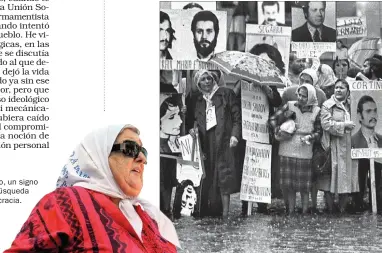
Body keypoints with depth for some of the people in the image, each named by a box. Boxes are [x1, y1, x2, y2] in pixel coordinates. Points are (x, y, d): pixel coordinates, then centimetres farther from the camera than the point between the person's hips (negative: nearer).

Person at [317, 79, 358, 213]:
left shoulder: (351, 105, 16)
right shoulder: (327, 105, 0)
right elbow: (326, 124, -12)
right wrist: (344, 125, -13)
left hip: (349, 147, 4)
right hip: (333, 147, -4)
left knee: (346, 179, 4)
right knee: (330, 180, -4)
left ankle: (342, 210, 11)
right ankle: (330, 210, 4)